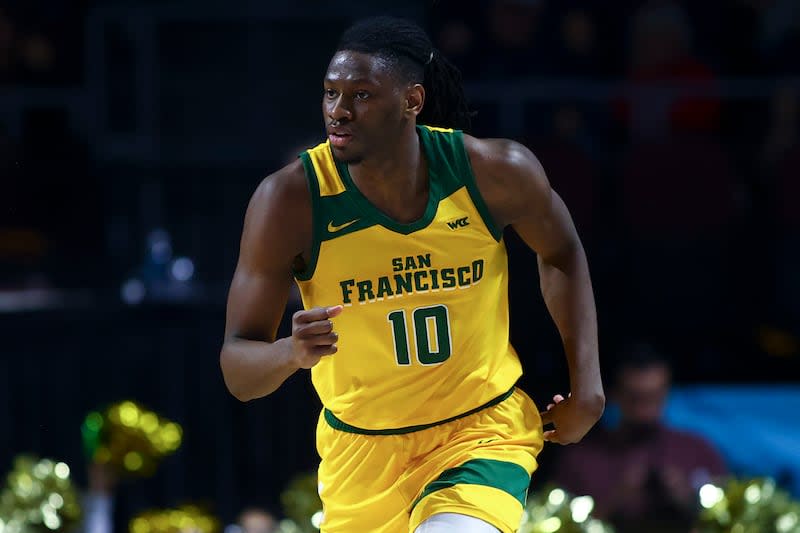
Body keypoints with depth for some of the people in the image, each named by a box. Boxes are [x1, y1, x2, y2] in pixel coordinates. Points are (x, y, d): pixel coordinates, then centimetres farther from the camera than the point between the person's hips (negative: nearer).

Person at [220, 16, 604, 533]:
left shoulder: (495, 172, -15)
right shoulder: (291, 199, -19)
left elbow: (561, 252, 8)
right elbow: (237, 370, -17)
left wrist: (586, 387, 2)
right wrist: (292, 354, -39)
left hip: (484, 431, -1)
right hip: (361, 448, 2)